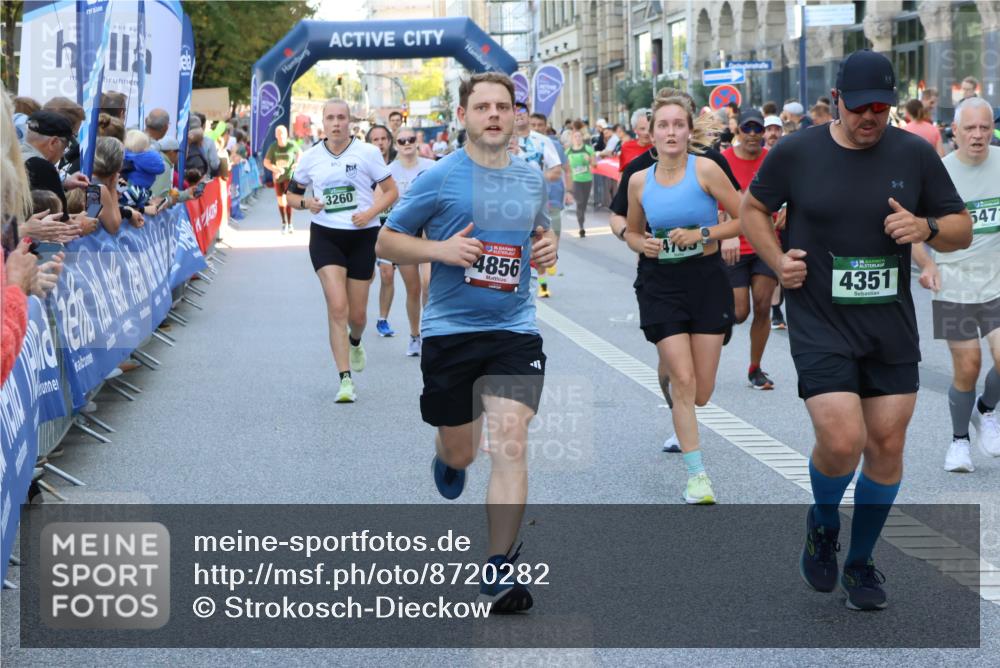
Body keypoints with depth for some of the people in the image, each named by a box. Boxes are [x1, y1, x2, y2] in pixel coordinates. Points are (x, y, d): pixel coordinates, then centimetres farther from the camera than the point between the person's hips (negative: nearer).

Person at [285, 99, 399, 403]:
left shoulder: (367, 152, -3)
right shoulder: (311, 157, 3)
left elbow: (391, 191, 1)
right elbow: (291, 193, 14)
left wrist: (371, 212, -16)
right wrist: (306, 202, -8)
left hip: (362, 236, 0)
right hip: (325, 237, 0)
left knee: (356, 313, 7)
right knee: (337, 307, -15)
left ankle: (355, 342, 46)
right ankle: (346, 380, -12)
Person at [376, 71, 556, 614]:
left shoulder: (531, 179, 8)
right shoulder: (438, 178, -5)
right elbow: (386, 241, 0)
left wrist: (547, 245, 3)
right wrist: (440, 249, -16)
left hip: (515, 330, 2)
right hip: (449, 331, -2)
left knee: (510, 443, -14)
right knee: (459, 451, 10)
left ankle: (498, 573, -9)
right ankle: (449, 459, 52)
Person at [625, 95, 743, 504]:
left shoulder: (705, 170, -8)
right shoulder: (639, 181, 1)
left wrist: (701, 234, -17)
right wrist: (642, 244, -6)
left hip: (706, 279, -1)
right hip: (660, 284, 1)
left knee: (700, 392, 3)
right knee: (683, 380, -8)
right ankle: (696, 473, 2)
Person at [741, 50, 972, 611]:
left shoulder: (915, 154, 0)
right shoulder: (795, 153, -3)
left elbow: (962, 230, 7)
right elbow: (754, 208, 13)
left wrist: (926, 227, -15)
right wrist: (777, 259, -4)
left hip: (892, 329, 3)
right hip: (820, 326, -3)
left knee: (887, 445, 5)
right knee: (842, 442, -15)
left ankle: (861, 561, 26)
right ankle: (823, 524, 18)